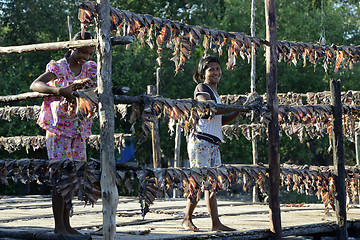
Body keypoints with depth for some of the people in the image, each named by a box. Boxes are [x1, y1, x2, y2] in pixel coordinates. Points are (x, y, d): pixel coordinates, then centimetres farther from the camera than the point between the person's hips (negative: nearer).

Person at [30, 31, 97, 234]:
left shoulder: (90, 68, 8)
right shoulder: (58, 67, -8)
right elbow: (35, 85, -22)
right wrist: (59, 91, -38)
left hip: (79, 130, 6)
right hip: (59, 128, -6)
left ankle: (66, 224, 15)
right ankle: (59, 225, -2)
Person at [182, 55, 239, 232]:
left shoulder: (214, 92, 23)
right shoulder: (201, 88, -3)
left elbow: (221, 120, 24)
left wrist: (237, 112, 8)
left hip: (213, 144, 9)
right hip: (200, 140, -9)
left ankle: (215, 223, 1)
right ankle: (187, 219, 4)